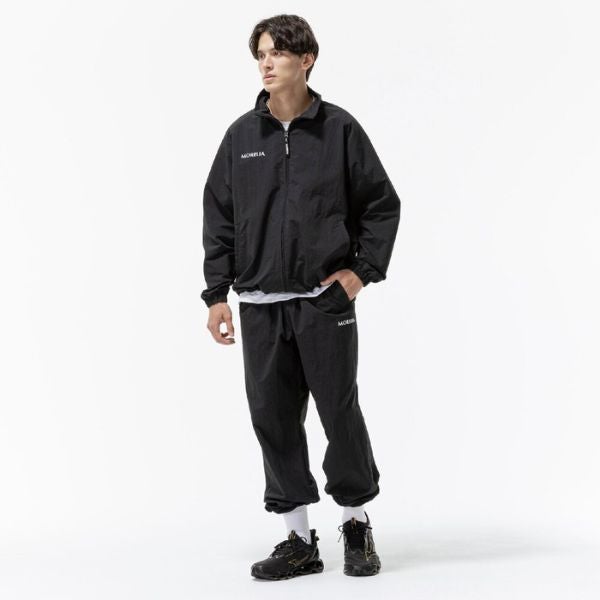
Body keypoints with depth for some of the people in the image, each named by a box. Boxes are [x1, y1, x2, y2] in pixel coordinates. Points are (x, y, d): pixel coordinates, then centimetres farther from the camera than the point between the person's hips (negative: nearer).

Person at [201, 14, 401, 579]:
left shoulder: (340, 129, 0)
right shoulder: (241, 135, 6)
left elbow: (382, 204, 6)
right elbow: (218, 216, 9)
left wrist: (363, 269, -3)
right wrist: (217, 293, 5)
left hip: (325, 300, -3)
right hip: (260, 305, 3)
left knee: (340, 412, 1)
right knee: (273, 418, 4)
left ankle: (356, 522, 23)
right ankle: (299, 540, 16)